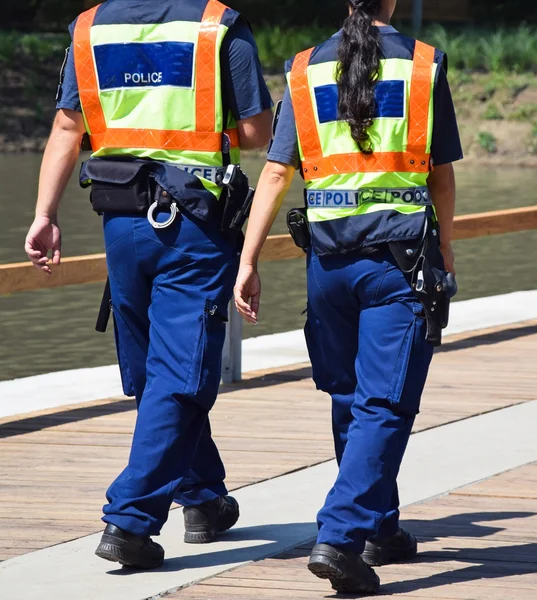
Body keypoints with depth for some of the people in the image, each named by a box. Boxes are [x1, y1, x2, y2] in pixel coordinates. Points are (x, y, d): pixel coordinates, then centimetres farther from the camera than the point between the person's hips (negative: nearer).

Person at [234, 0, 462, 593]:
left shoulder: (307, 70, 4)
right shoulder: (423, 65, -1)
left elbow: (275, 172, 0)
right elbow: (442, 175, 4)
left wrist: (248, 262, 2)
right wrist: (445, 254, 17)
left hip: (329, 256, 3)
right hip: (401, 255, -3)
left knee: (350, 400, 18)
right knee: (384, 405, -4)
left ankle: (379, 529, 29)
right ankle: (340, 537, -18)